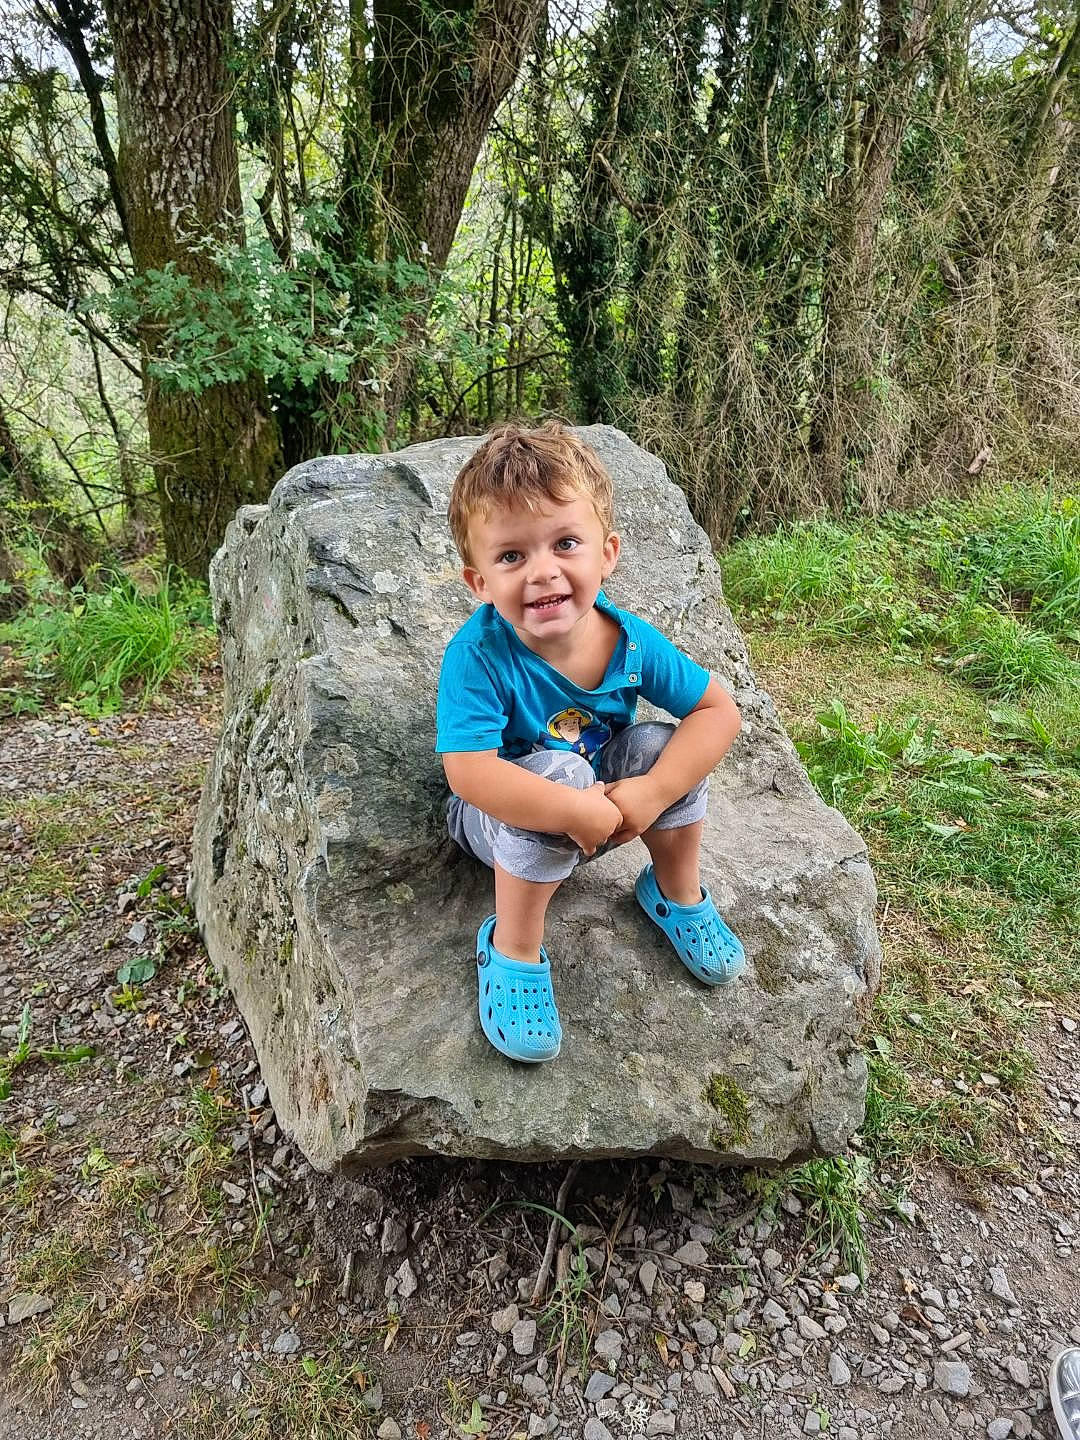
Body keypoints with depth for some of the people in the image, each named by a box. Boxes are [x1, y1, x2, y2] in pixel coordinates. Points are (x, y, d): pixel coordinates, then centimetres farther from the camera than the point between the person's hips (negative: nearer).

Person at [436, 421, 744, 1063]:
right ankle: (513, 948, -15)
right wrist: (584, 811, -40)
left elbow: (720, 710, -13)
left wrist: (651, 793, -26)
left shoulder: (631, 641, -18)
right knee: (557, 771, -35)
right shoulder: (479, 654, -30)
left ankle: (678, 893, 8)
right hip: (504, 818, -4)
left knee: (663, 745, -21)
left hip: (602, 806, 4)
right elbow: (469, 772, -39)